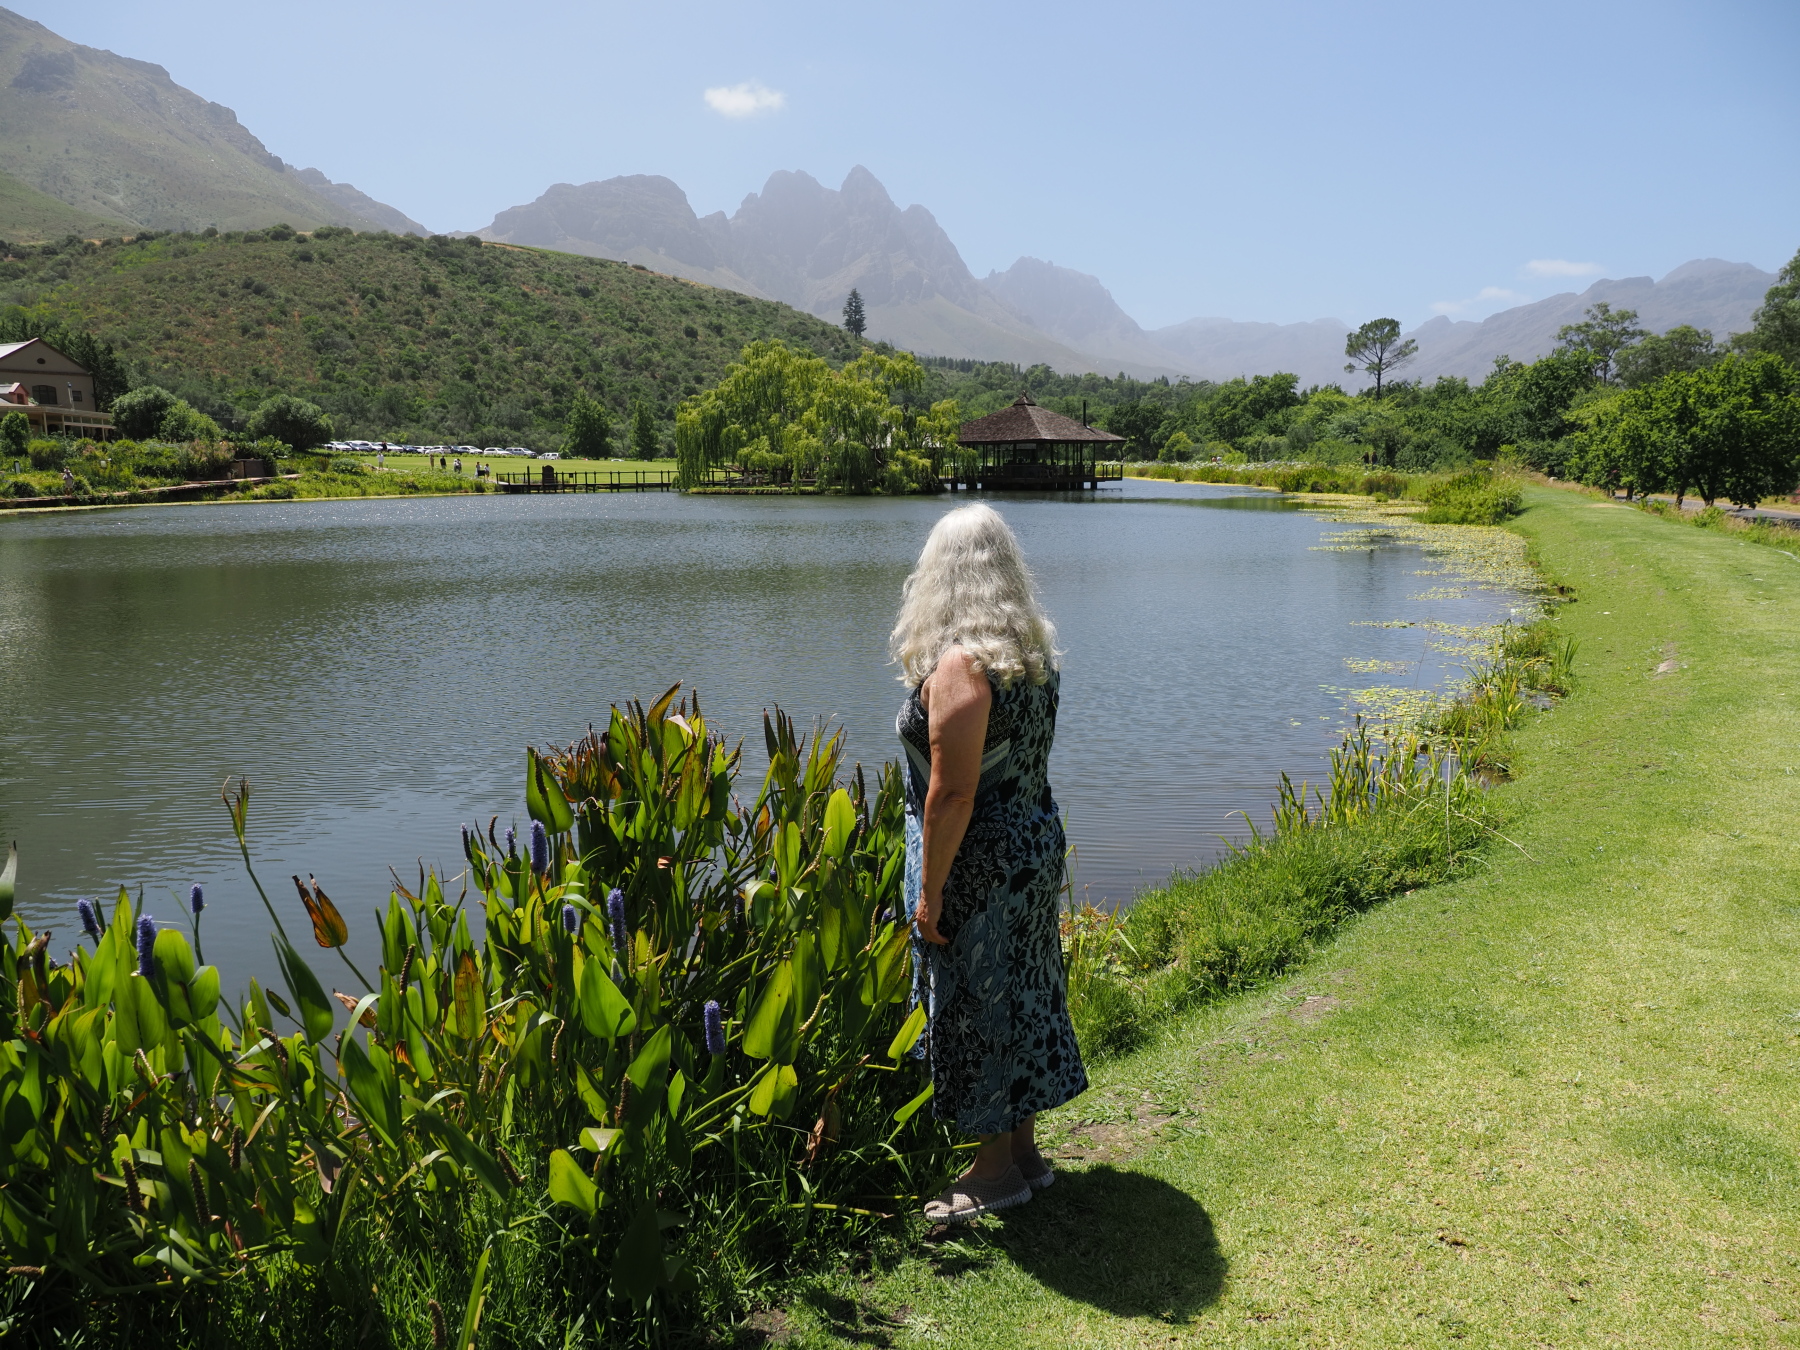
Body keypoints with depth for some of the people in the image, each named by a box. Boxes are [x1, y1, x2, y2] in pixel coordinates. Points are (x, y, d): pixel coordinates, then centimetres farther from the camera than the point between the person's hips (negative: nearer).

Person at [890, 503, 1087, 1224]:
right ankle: (1025, 1149, 33)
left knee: (978, 1004, 6)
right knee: (1020, 995, 18)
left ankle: (997, 1166, 21)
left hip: (980, 865, -9)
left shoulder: (960, 667, -22)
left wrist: (930, 891, -16)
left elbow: (952, 794, -23)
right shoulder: (1036, 652, 5)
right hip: (1038, 841, 9)